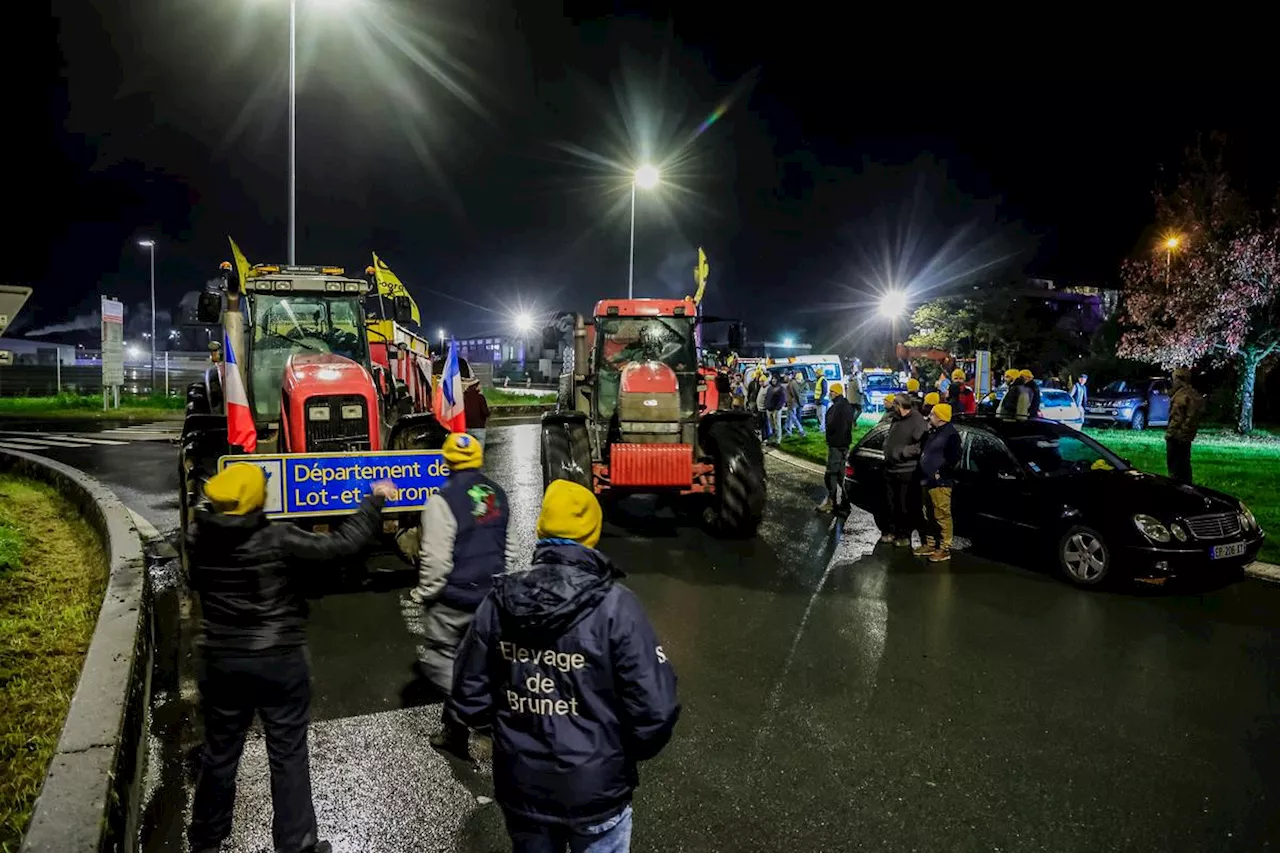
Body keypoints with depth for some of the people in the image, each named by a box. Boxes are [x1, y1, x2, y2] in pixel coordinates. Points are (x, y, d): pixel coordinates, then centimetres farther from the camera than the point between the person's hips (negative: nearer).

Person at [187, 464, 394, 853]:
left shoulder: (199, 538, -8)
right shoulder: (279, 540, -21)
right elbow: (342, 543, -18)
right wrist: (375, 500, -7)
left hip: (220, 661, 4)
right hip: (280, 661, -4)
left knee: (220, 753, 22)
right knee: (288, 756, 9)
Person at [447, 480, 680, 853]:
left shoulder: (498, 602, -10)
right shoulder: (614, 606, -22)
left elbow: (469, 700, -2)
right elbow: (656, 710, -21)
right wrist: (633, 750, 0)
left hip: (520, 787, 3)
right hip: (595, 790, -3)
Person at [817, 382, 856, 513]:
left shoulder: (837, 406, -21)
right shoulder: (848, 405, 12)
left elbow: (831, 425, -26)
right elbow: (851, 422, 20)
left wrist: (826, 427, -4)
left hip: (836, 444, -10)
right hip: (845, 442, 10)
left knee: (831, 473, -6)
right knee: (841, 471, 18)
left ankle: (831, 501, -5)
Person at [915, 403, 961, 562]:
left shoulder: (951, 434, -12)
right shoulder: (932, 432, 18)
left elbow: (954, 459, -19)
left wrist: (940, 473, -18)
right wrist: (923, 475, 17)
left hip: (940, 483, -10)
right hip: (927, 482, 10)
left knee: (942, 516, -6)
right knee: (929, 516, 16)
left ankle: (944, 549, -1)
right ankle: (930, 544, 26)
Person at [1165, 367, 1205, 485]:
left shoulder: (1181, 395, -18)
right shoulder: (1195, 395, 11)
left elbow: (1177, 417, -21)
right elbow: (1194, 416, 15)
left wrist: (1169, 433, -16)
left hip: (1176, 436, -9)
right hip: (1188, 436, 9)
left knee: (1174, 463, -3)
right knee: (1185, 463, 17)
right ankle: (1186, 484, 23)